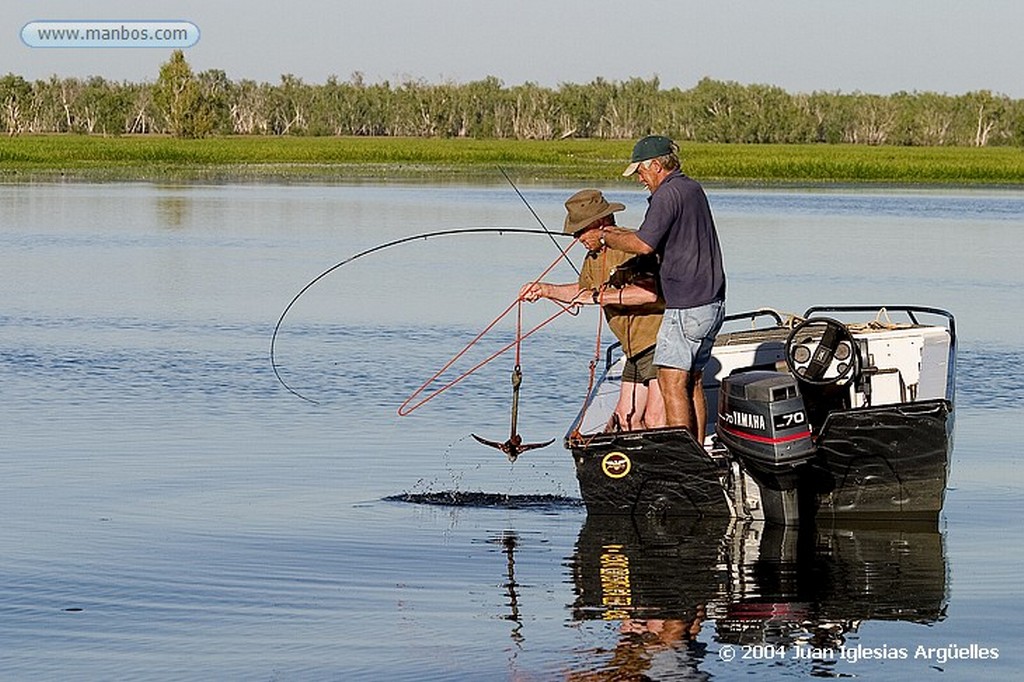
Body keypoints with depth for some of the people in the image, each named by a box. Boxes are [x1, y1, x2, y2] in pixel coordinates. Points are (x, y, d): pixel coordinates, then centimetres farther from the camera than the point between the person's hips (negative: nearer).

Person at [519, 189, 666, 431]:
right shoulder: (593, 259, 13)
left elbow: (652, 291, -33)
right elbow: (583, 290, 35)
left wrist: (601, 296, -27)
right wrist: (546, 289, 24)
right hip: (636, 352, 10)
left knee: (654, 422, -17)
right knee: (626, 419, 7)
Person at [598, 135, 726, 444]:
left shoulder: (667, 194, -14)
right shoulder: (693, 188, 16)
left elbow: (644, 244, -22)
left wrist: (608, 238, -7)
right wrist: (621, 233, 20)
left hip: (686, 307, -10)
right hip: (712, 303, 10)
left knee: (672, 383, -7)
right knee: (693, 382, 12)